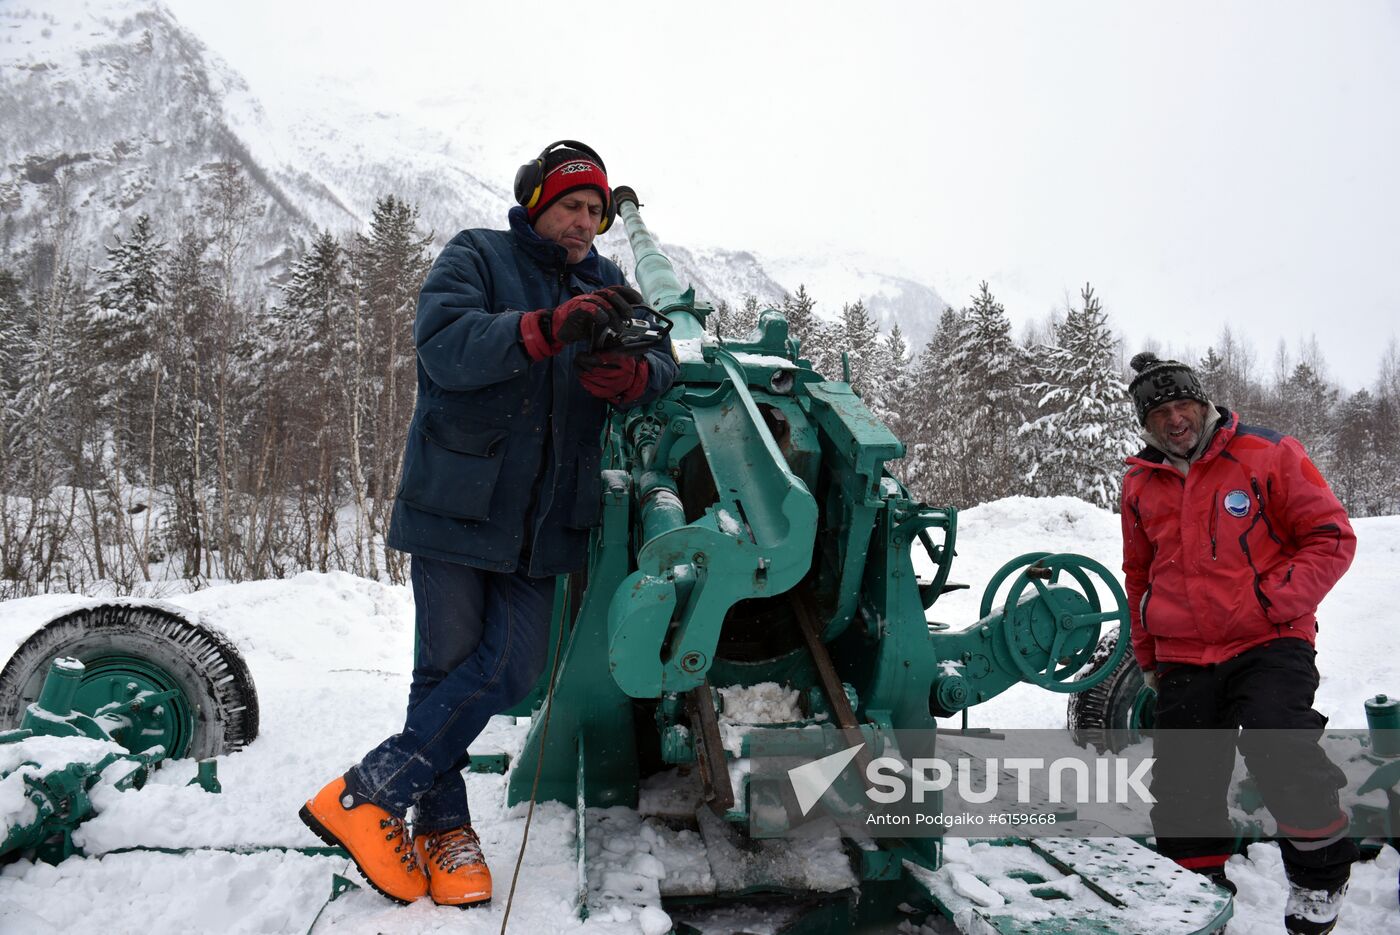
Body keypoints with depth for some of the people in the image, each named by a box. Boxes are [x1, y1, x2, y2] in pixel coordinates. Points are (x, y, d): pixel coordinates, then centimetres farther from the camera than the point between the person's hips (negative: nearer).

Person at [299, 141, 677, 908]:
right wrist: (545, 328, -33)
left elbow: (663, 364, 1)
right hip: (454, 502, -4)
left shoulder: (605, 290, 14)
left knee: (511, 671, -4)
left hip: (543, 523, 4)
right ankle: (443, 828, 14)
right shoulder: (477, 257, 1)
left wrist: (635, 375, -23)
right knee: (447, 667, 0)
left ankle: (372, 788, 8)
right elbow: (445, 345, -18)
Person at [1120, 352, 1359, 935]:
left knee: (1277, 749, -25)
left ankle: (1320, 874, 3)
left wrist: (1270, 603, -14)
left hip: (1269, 645, -4)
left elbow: (1332, 537, -2)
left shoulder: (1268, 455, -3)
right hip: (1182, 660, 4)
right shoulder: (1140, 484, 10)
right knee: (1181, 789, 4)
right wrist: (1148, 656, 20)